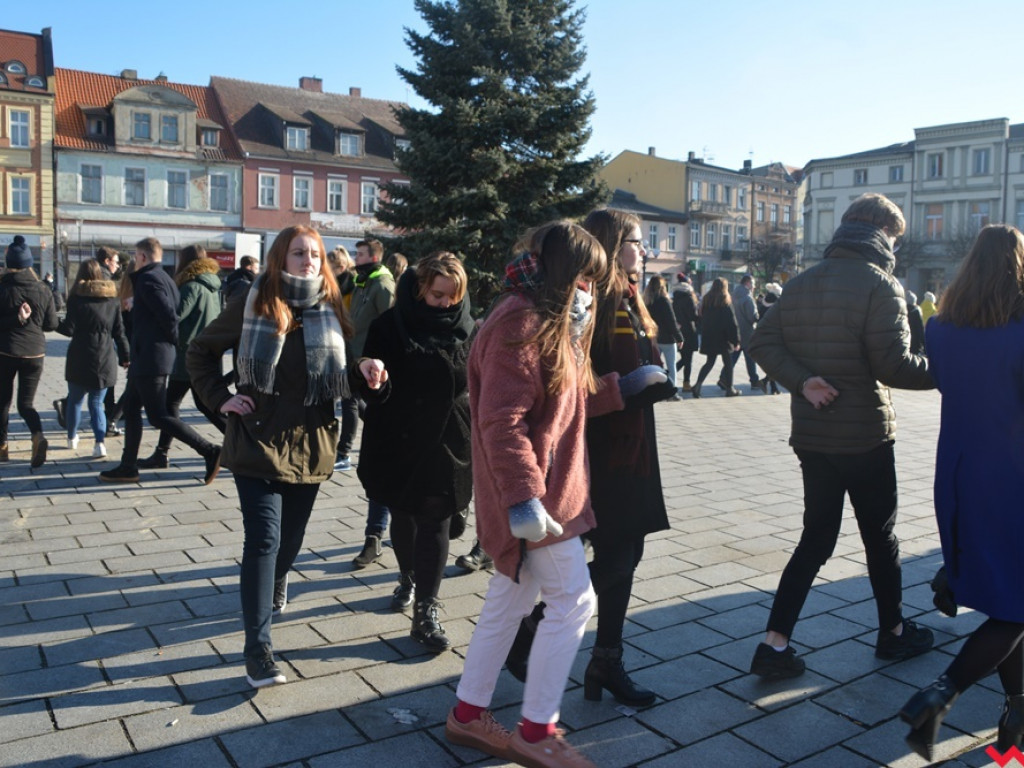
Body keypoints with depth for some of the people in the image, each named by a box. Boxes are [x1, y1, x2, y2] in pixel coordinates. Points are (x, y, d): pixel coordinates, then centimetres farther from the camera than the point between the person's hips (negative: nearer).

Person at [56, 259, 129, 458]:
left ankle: (72, 438, 31)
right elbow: (119, 331, 6)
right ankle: (100, 442, -10)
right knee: (96, 403, 7)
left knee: (75, 400, 17)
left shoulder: (77, 298, -6)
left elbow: (70, 329, -8)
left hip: (80, 358, -2)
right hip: (105, 359, 2)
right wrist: (125, 356, 12)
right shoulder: (113, 299, 5)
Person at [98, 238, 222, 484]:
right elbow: (172, 313, 13)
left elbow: (168, 314, -24)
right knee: (130, 407, 15)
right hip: (146, 358, 10)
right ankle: (128, 467, 21)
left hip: (150, 357, -10)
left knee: (158, 416, -7)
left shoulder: (148, 279, -14)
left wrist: (174, 341, -10)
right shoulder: (164, 278, 16)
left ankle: (210, 451, -9)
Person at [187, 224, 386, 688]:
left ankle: (276, 583, 51)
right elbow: (201, 350, 6)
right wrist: (220, 398, -4)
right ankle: (257, 646, -3)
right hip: (258, 441, -3)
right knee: (264, 539, -10)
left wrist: (364, 373, -11)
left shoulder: (330, 311, 3)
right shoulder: (253, 306, -4)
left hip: (310, 444, 3)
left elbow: (337, 377, 10)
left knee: (291, 535, 18)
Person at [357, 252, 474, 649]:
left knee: (434, 522, -1)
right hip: (399, 440, 1)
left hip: (447, 444, 0)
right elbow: (373, 390, -4)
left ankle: (426, 610, 4)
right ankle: (408, 578, 42)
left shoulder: (465, 329, -1)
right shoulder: (390, 326, -5)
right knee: (402, 515, 17)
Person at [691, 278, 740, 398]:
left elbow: (702, 318, 11)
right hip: (723, 338, -5)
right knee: (727, 362, 7)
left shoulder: (706, 300, 5)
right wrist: (736, 340, -9)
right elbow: (732, 323, -12)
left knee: (710, 362, 11)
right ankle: (729, 389, 12)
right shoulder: (725, 301, -11)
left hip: (708, 338, 5)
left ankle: (698, 384, -6)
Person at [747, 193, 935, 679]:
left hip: (811, 435, 5)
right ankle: (893, 632, 34)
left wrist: (802, 381, -8)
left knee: (816, 538, 12)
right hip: (865, 436, -5)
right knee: (880, 536, 14)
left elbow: (763, 342, 1)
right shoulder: (879, 284, -13)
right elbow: (893, 365, -20)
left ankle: (775, 645, 8)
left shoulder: (800, 284, 7)